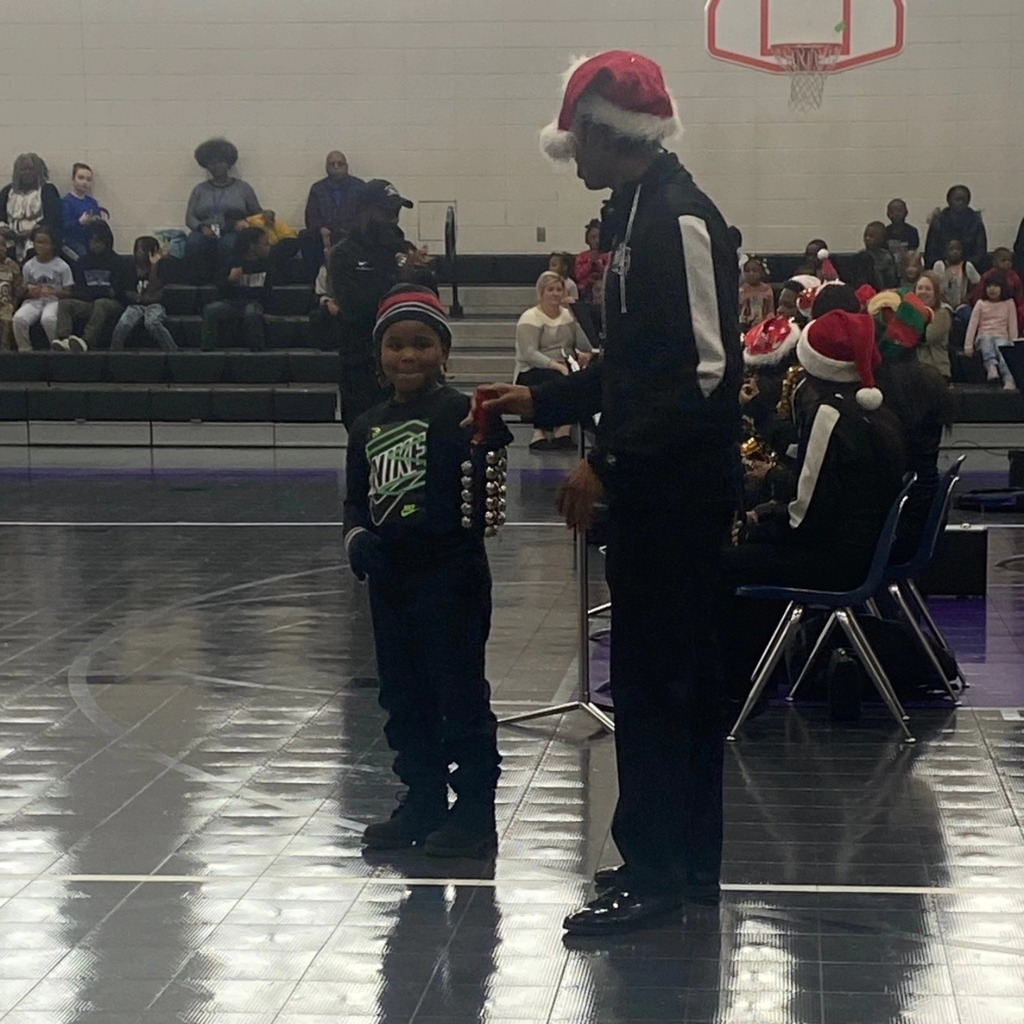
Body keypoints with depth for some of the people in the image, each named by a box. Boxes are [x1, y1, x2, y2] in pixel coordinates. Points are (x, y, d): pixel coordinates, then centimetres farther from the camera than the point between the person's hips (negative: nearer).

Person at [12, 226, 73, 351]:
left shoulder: (62, 266, 4)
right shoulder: (28, 266, 12)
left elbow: (68, 293, 3)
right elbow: (25, 291, 16)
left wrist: (53, 292, -17)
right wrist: (31, 292, -8)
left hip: (54, 301, -3)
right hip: (33, 301, 3)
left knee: (48, 319, -40)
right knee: (19, 319, -32)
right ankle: (24, 350, -17)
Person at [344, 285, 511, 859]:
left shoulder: (457, 412, -7)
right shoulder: (368, 428, 12)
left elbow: (494, 439, -22)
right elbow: (357, 500, 16)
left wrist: (487, 435, -43)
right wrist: (358, 536, -2)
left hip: (451, 575, -7)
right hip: (391, 578, 7)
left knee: (460, 694, 0)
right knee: (404, 700, 15)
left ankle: (475, 812, 10)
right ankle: (423, 804, 28)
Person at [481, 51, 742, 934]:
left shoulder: (679, 218, -17)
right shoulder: (641, 213, 14)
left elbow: (706, 372, -22)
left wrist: (610, 465, -21)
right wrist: (543, 400, 16)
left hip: (680, 489, -10)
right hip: (662, 488, 10)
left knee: (651, 673, -5)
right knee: (679, 670, 14)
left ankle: (655, 869, 2)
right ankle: (689, 858, 23)